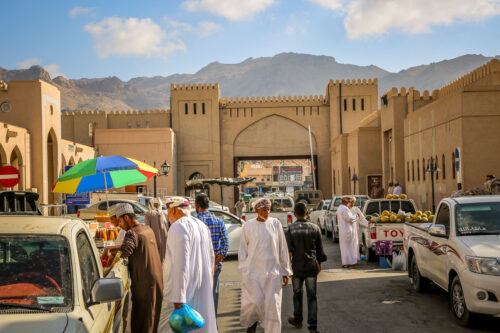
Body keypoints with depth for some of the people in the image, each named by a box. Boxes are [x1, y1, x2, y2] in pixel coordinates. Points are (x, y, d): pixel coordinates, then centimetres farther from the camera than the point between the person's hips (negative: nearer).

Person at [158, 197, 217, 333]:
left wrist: (178, 297, -24)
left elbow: (180, 263, -22)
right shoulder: (202, 226, 13)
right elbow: (210, 258, 19)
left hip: (184, 286, -9)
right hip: (203, 289, 9)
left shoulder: (178, 227, -14)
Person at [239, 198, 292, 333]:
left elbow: (283, 248, 5)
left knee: (273, 306, 0)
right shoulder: (248, 226, 0)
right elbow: (243, 250, 6)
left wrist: (285, 271, 5)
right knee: (253, 303, -2)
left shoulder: (275, 224, 2)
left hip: (273, 271, 1)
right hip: (253, 271, -1)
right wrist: (243, 271, 3)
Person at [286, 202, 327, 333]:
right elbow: (319, 249, 5)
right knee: (312, 296, 4)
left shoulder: (290, 229, -8)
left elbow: (288, 251, -14)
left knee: (297, 294, 16)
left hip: (297, 267, -1)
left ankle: (298, 321, 32)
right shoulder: (315, 228, -2)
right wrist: (319, 263, 20)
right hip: (311, 266, 1)